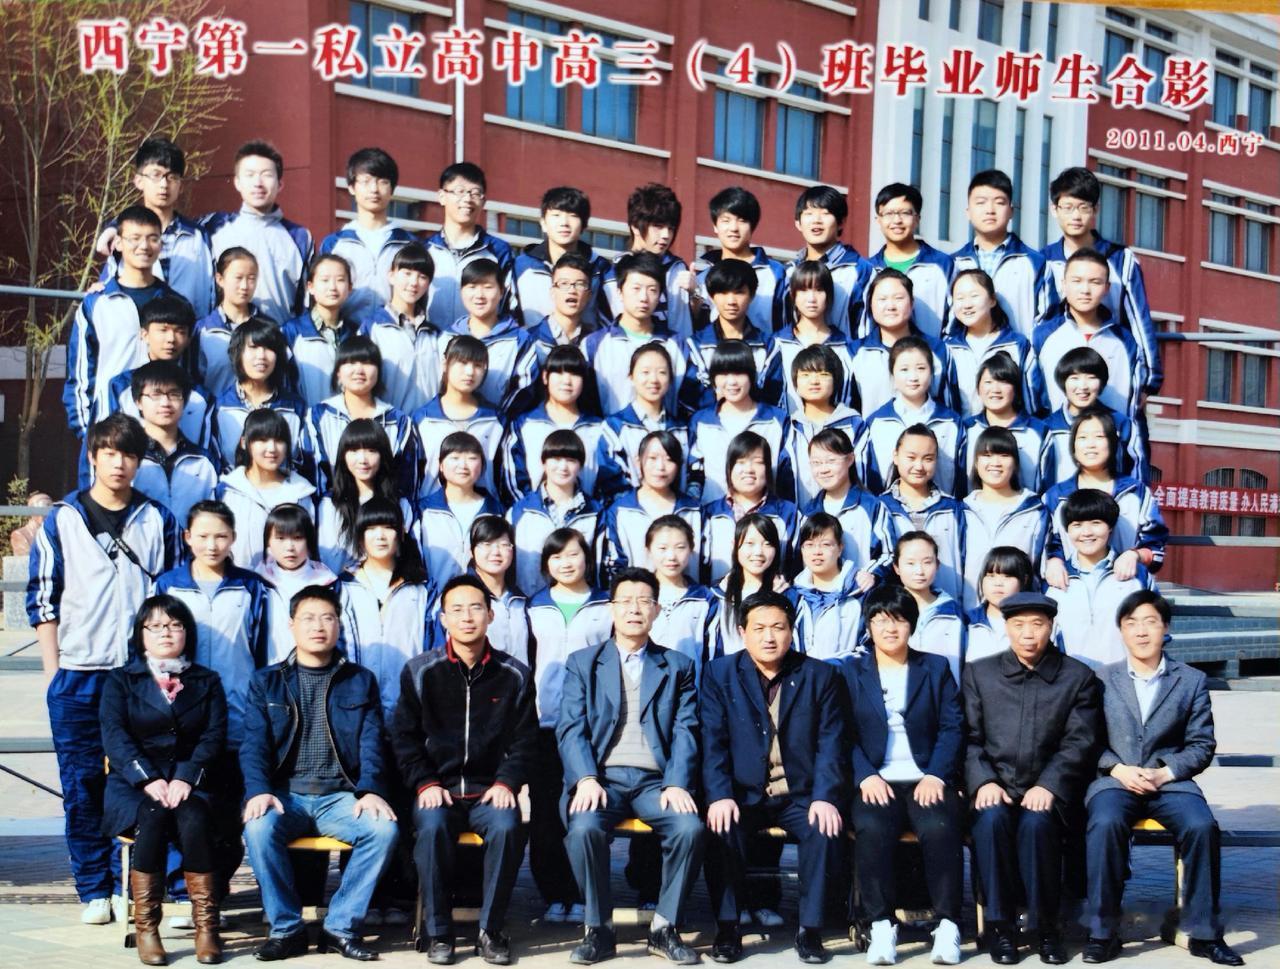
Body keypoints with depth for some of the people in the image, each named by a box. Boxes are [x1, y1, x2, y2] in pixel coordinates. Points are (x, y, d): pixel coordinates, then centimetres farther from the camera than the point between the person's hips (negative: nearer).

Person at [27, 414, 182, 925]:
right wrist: (52, 671, -1)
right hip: (77, 673, 0)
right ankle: (93, 891, 12)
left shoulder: (158, 521, 8)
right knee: (82, 785, 3)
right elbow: (42, 600, 5)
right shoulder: (61, 520, 5)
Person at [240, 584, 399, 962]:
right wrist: (258, 790, -18)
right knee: (258, 828, -32)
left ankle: (341, 927, -14)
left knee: (384, 828, -29)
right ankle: (286, 928, -14)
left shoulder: (360, 681, 13)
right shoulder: (266, 682, 12)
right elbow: (254, 744, 2)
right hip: (285, 794, 0)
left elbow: (371, 744, 3)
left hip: (340, 796, 0)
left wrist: (370, 790, -16)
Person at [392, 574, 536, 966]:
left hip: (490, 791, 0)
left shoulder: (514, 675, 5)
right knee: (432, 826, -32)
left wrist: (506, 783, -9)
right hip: (438, 789, 0)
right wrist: (425, 784, -8)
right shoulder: (420, 671, 4)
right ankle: (438, 931, -16)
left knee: (508, 826, -31)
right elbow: (404, 736, 4)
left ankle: (491, 930, -16)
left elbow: (525, 740, 6)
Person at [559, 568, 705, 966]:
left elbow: (685, 732, 5)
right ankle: (599, 929, -13)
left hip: (655, 780, 1)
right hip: (601, 777, -1)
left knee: (690, 827, -29)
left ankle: (665, 928, -10)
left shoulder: (678, 666, 16)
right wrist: (586, 779, -15)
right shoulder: (582, 663, 14)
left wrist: (677, 784, -12)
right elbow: (571, 729, 2)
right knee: (584, 828, -32)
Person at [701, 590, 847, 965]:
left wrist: (825, 797, -16)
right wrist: (719, 796, -19)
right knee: (722, 829, -29)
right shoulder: (719, 674, 5)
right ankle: (727, 927, -13)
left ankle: (810, 929, -14)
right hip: (742, 793, 0)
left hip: (800, 795, 0)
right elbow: (712, 742, -4)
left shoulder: (820, 675, 6)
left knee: (823, 830, -29)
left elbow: (831, 743, -1)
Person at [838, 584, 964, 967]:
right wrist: (866, 776, -12)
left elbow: (952, 727, 7)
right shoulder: (850, 671, 16)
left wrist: (936, 776, -9)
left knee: (940, 828, -32)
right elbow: (844, 733, 5)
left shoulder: (936, 668, 17)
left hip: (927, 780, 0)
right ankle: (881, 926, -26)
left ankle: (948, 925, -24)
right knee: (871, 828, -33)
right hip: (876, 781, 0)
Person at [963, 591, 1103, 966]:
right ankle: (1000, 925, -17)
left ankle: (1045, 927, -16)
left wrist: (1048, 786, -15)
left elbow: (1079, 742, 0)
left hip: (1047, 792, -1)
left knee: (1036, 823, -32)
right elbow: (969, 737, 5)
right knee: (992, 820, -31)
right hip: (994, 787, 1)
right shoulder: (978, 673, 14)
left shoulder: (1079, 677, 10)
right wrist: (983, 782, -12)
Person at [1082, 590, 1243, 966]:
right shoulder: (1101, 679, 12)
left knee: (1202, 826, -29)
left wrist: (1164, 772, -10)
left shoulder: (1192, 680, 12)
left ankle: (1204, 932, -14)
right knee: (1105, 823, -33)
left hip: (1171, 780, 1)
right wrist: (1117, 769, -12)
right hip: (1114, 780, 0)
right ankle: (1103, 932, -22)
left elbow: (1202, 745, 6)